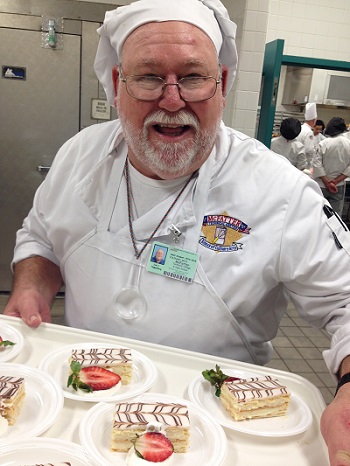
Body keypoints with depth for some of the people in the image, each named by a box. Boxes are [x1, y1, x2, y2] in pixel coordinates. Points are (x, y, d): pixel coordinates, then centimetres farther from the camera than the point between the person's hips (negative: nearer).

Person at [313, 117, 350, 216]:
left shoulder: (323, 144, -10)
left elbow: (317, 165, -13)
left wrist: (327, 182, -10)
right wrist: (336, 181, -8)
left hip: (322, 185, -1)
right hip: (339, 186, 1)